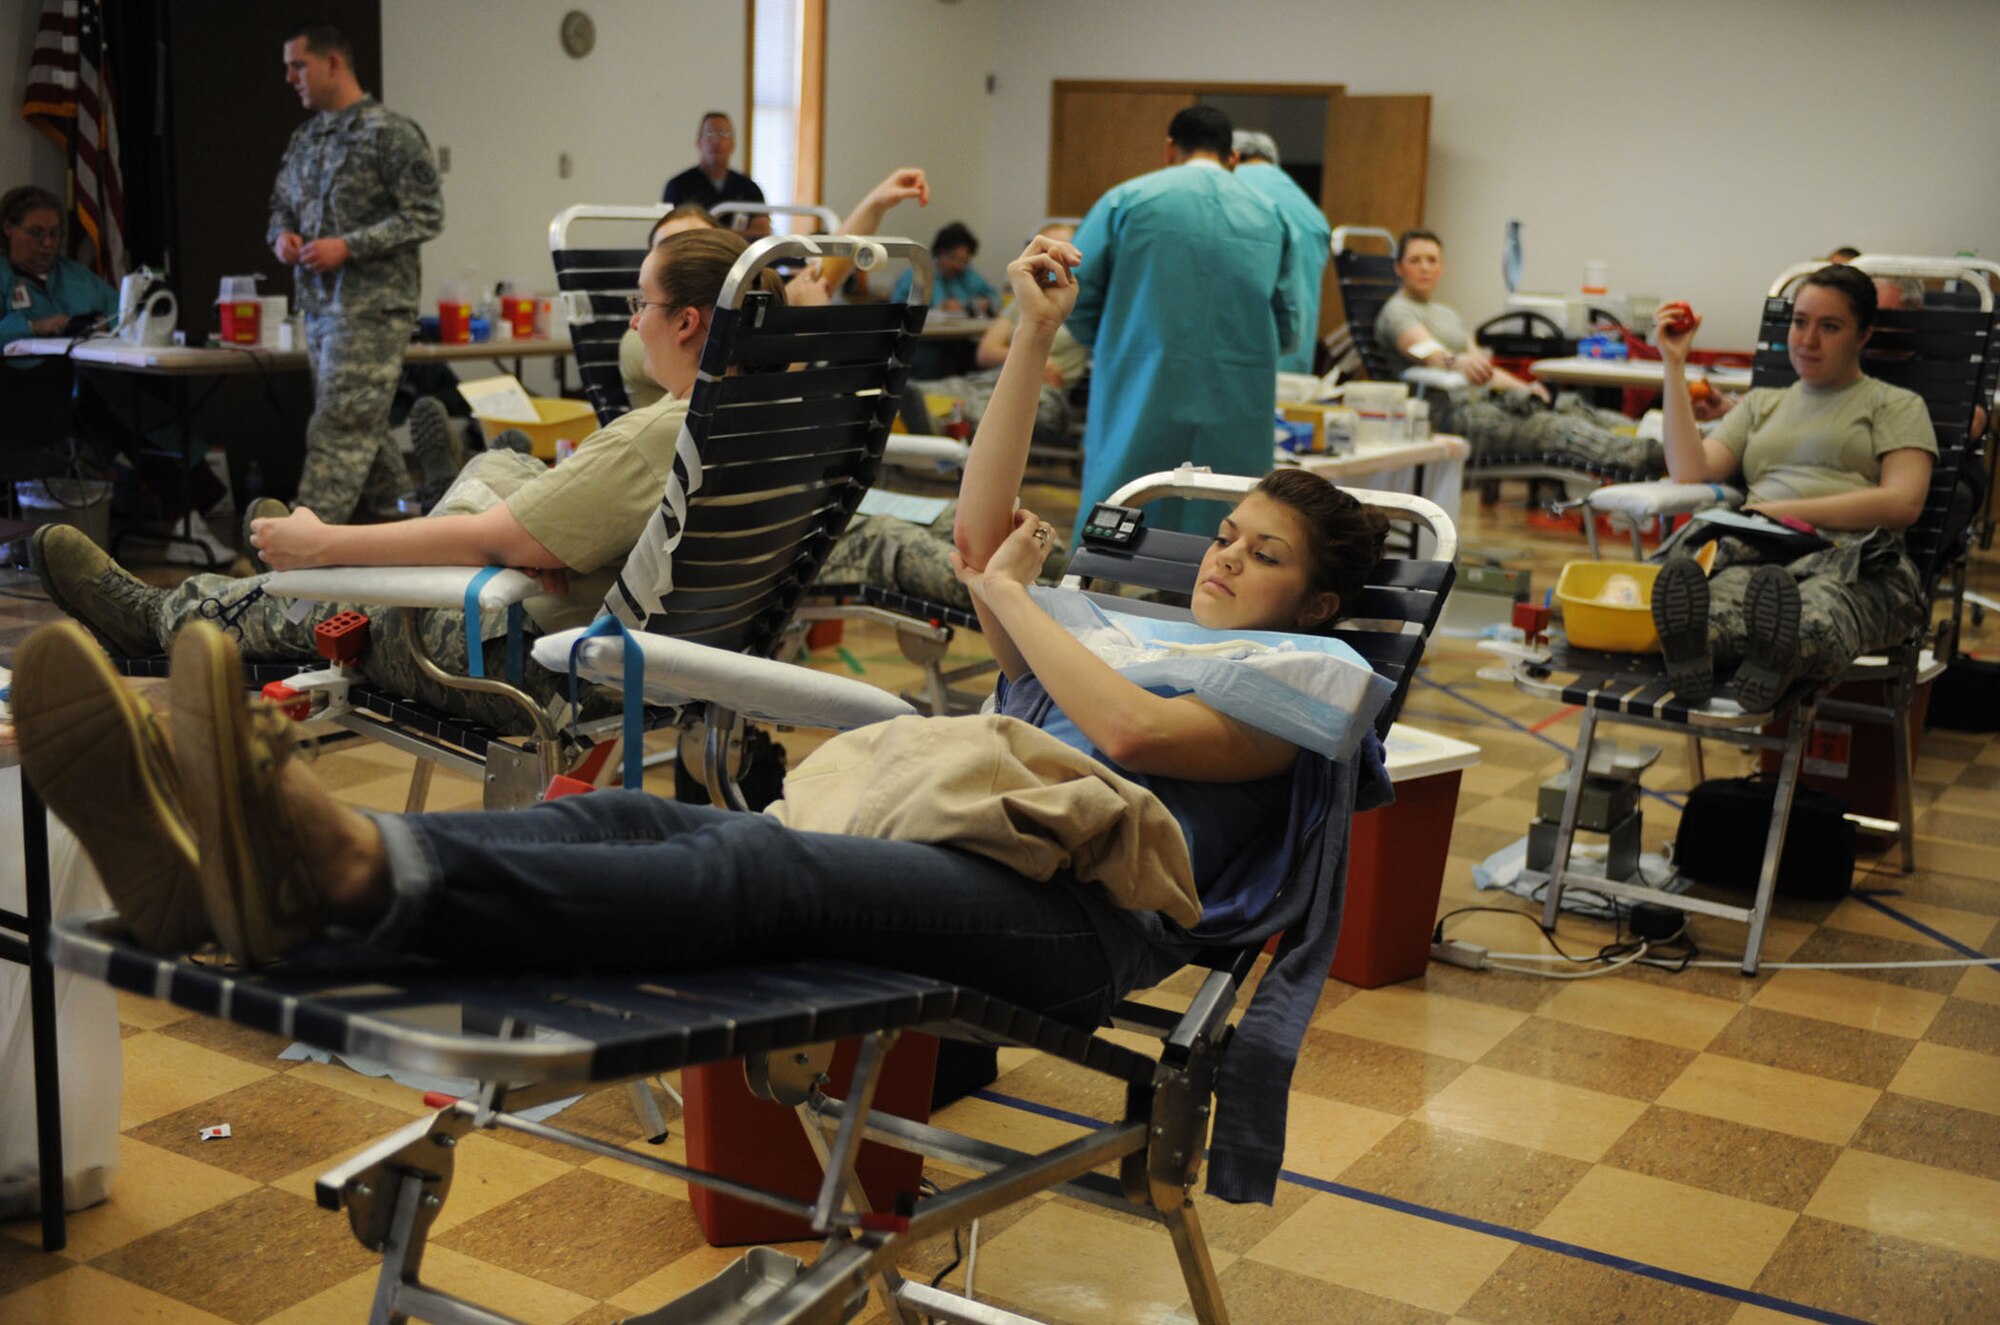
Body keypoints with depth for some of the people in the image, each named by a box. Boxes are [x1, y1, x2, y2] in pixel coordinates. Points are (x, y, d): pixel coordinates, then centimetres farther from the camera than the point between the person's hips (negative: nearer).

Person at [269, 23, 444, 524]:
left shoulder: (390, 133, -7)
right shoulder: (305, 138, 16)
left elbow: (425, 216, -12)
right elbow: (282, 206, 25)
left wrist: (348, 247, -18)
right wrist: (282, 235, 1)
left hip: (371, 306, -8)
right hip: (320, 305, 8)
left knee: (339, 428, -11)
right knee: (363, 428, 12)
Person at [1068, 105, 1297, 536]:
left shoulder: (1127, 200, 0)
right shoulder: (1268, 216, 8)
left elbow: (1074, 294, -1)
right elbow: (1285, 327, 10)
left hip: (1143, 401, -2)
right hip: (1237, 413, 2)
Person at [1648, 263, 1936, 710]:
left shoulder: (1895, 404, 22)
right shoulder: (1762, 404, 34)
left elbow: (1902, 504, 3)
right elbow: (1689, 474, 17)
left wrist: (1784, 510, -5)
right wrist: (1674, 365, 16)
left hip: (1850, 557, -2)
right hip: (1752, 555, 2)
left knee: (1813, 623, -45)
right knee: (1717, 606, -42)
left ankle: (1777, 656, -77)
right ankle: (1693, 646, -73)